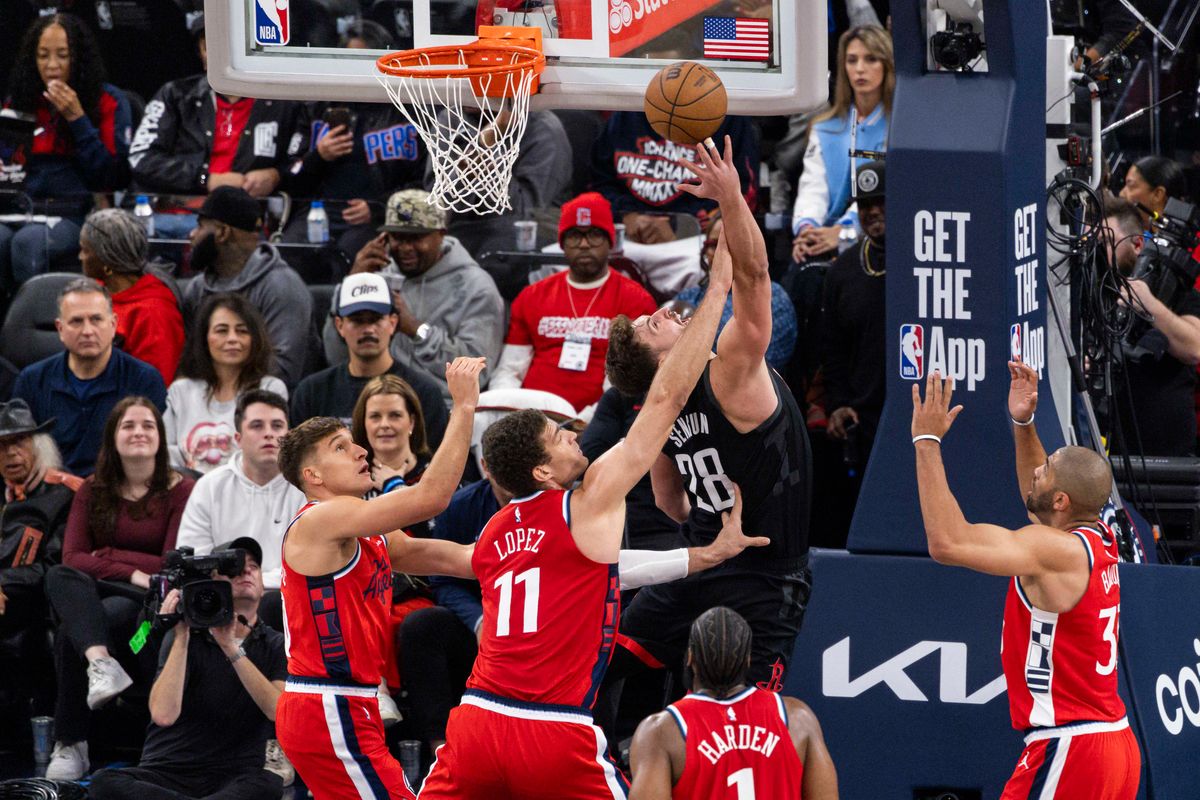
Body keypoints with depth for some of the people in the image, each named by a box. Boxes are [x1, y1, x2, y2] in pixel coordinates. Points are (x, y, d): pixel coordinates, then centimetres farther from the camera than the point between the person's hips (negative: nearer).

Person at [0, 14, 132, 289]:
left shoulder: (108, 101, 7)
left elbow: (113, 176, 0)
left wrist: (77, 119, -6)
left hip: (76, 214, -3)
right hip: (24, 210, 3)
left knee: (29, 241, -37)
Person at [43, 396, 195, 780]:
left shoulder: (182, 491, 1)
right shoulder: (92, 492, 13)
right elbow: (72, 557, 0)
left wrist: (105, 557, -5)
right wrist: (130, 573, -16)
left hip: (151, 604, -4)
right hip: (92, 595, 4)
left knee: (71, 633, -34)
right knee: (59, 577, -33)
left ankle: (71, 744, -27)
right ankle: (101, 662, -54)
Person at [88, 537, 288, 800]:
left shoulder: (275, 647, 7)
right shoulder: (188, 637, 0)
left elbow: (280, 711, -13)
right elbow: (163, 714, -15)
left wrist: (232, 649, -18)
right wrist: (181, 637, -16)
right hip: (167, 774, 0)